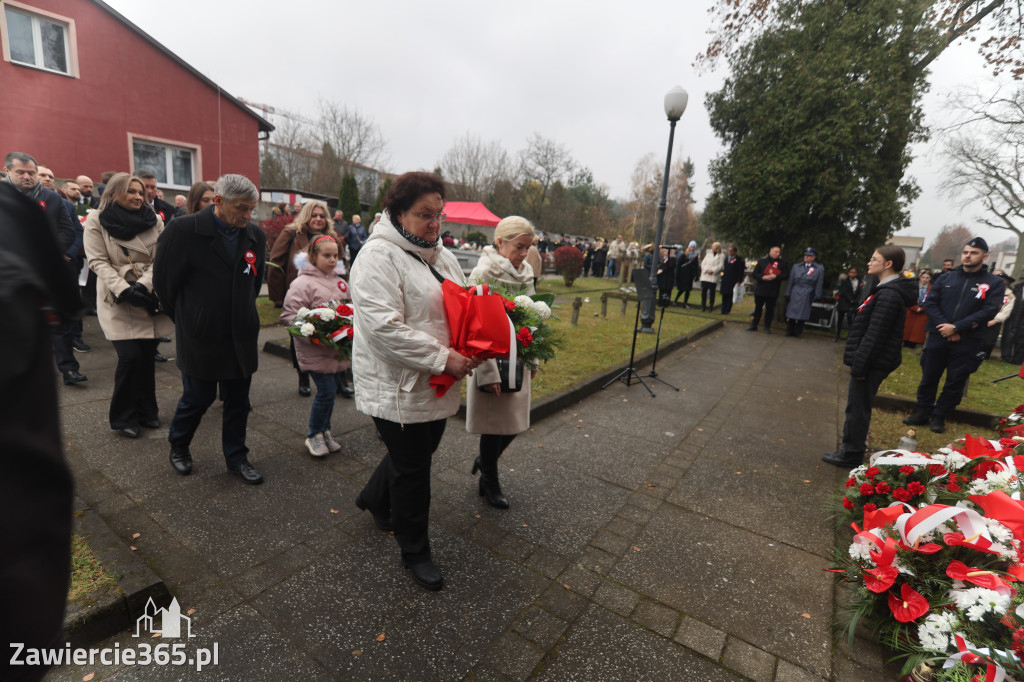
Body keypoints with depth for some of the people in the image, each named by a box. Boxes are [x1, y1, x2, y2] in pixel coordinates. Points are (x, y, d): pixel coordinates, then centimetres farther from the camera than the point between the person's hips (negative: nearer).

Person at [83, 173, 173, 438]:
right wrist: (125, 290, -18)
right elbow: (98, 262, -5)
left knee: (147, 355, 6)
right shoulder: (96, 220, 1)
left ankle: (146, 411, 23)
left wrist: (142, 285, -15)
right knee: (130, 357, -10)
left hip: (150, 300, 3)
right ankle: (124, 416, 11)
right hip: (118, 302, -2)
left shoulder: (153, 220, 7)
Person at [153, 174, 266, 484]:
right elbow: (164, 281, -3)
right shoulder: (184, 230, -12)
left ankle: (236, 457, 27)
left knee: (238, 400, 11)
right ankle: (178, 447, 38)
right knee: (198, 397, 9)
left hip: (241, 336, 4)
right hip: (201, 336, -4)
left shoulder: (256, 236, 2)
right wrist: (186, 318, 6)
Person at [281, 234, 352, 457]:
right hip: (315, 350, -6)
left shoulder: (340, 282, 11)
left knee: (329, 391, 14)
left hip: (337, 349, 6)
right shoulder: (303, 283, -11)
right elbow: (290, 315, -14)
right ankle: (313, 435, 14)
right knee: (327, 391, -7)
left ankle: (324, 431, 31)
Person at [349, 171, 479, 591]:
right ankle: (414, 552, 30)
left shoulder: (441, 256, 11)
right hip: (398, 387, -8)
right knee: (412, 469, 6)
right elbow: (384, 327, -26)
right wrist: (442, 358, -26)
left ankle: (374, 499, 52)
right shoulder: (379, 256, -17)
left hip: (436, 384, 9)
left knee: (420, 452, 24)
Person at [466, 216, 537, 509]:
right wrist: (489, 372, -19)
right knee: (495, 423, 6)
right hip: (492, 360, -7)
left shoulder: (526, 272, 7)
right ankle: (490, 483, 29)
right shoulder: (483, 273, -15)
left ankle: (484, 461, 40)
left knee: (516, 420, 13)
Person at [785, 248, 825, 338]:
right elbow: (790, 282, 10)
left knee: (802, 315, -1)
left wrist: (816, 296, 2)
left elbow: (819, 284, 5)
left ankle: (798, 333, 9)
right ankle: (789, 332, 11)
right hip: (795, 294, 2)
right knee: (791, 314, 1)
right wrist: (788, 294, 7)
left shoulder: (819, 269, 4)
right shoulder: (796, 267, 9)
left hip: (807, 295, -2)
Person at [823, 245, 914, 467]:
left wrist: (859, 364, -22)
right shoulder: (887, 290, 13)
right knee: (858, 406, 17)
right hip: (872, 360, 10)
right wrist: (858, 360, 19)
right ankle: (852, 448, 29)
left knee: (857, 407, -1)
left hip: (873, 362, -10)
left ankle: (851, 455, 9)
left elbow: (875, 334, -23)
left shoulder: (889, 294, -19)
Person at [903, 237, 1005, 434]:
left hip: (967, 343, -1)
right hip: (937, 338, 2)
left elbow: (988, 311, -8)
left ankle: (939, 417, 17)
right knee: (929, 376, 8)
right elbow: (930, 303, 2)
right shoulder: (946, 278, 8)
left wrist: (956, 327, -18)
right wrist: (943, 326, -12)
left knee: (955, 382, 5)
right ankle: (922, 411, 20)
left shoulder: (995, 283, 2)